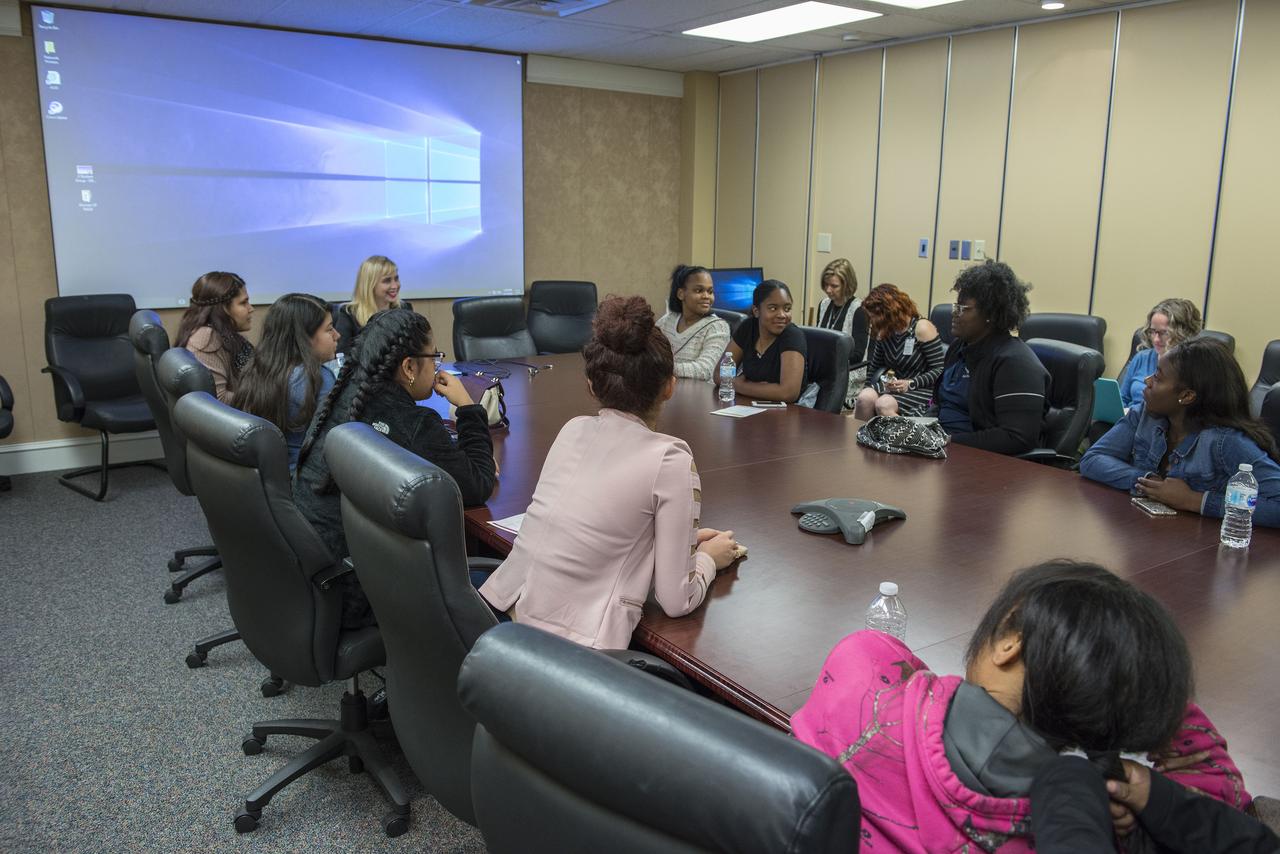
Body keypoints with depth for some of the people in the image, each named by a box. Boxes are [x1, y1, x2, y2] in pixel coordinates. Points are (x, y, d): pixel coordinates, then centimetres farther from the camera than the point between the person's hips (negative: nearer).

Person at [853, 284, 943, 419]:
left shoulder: (922, 328, -9)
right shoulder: (884, 332, 10)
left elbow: (939, 370, -10)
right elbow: (875, 366, 25)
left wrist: (910, 384, -21)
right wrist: (867, 386, 11)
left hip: (921, 389, -5)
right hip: (891, 386, 5)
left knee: (884, 405, -34)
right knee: (865, 397, -28)